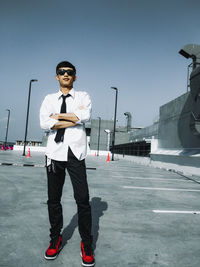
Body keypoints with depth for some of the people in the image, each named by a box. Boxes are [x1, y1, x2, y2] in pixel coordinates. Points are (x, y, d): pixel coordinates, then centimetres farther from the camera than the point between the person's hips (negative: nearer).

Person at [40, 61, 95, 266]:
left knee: (82, 199, -2)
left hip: (75, 153, -2)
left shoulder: (82, 96, 9)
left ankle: (86, 244, 14)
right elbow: (44, 123, -6)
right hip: (54, 153, 3)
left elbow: (85, 116, -13)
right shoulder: (49, 99, 12)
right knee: (53, 199, 11)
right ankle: (55, 239, 29)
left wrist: (58, 115, -5)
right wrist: (73, 119, -9)